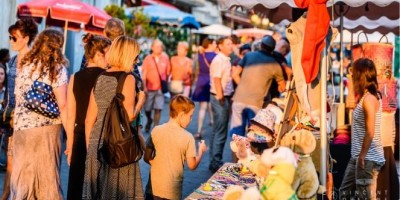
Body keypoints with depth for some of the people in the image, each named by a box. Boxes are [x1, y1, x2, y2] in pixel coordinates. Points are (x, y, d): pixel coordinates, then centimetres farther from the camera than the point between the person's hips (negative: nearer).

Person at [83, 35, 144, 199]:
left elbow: (89, 119, 10)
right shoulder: (128, 78, -8)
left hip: (96, 142, 6)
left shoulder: (99, 79, 9)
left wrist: (89, 146, 17)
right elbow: (128, 116, -17)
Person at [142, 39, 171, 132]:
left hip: (160, 88, 0)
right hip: (149, 88, 0)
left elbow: (168, 72, 11)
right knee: (147, 109, 7)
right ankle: (149, 120, 37)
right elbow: (144, 74, -2)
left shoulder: (165, 58, 2)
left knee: (158, 109, -5)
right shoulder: (148, 58, -2)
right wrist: (144, 87, -9)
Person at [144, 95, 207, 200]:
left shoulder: (156, 131, -4)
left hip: (155, 184, 3)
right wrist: (201, 151, 8)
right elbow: (192, 165, -8)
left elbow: (147, 158, 1)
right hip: (172, 189, -3)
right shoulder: (187, 137, -13)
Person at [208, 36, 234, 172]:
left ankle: (214, 161, 22)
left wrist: (228, 98, 12)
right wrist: (221, 98, -19)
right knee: (220, 133, -6)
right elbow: (216, 81, -20)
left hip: (225, 97, 9)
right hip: (220, 98, -9)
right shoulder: (218, 60, -14)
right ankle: (216, 163, 0)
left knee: (217, 132, 14)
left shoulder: (226, 60, 13)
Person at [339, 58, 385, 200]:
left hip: (368, 158, -10)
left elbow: (370, 133, -21)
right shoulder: (367, 97, 13)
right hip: (358, 156, 10)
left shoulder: (369, 99, -17)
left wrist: (362, 156, -17)